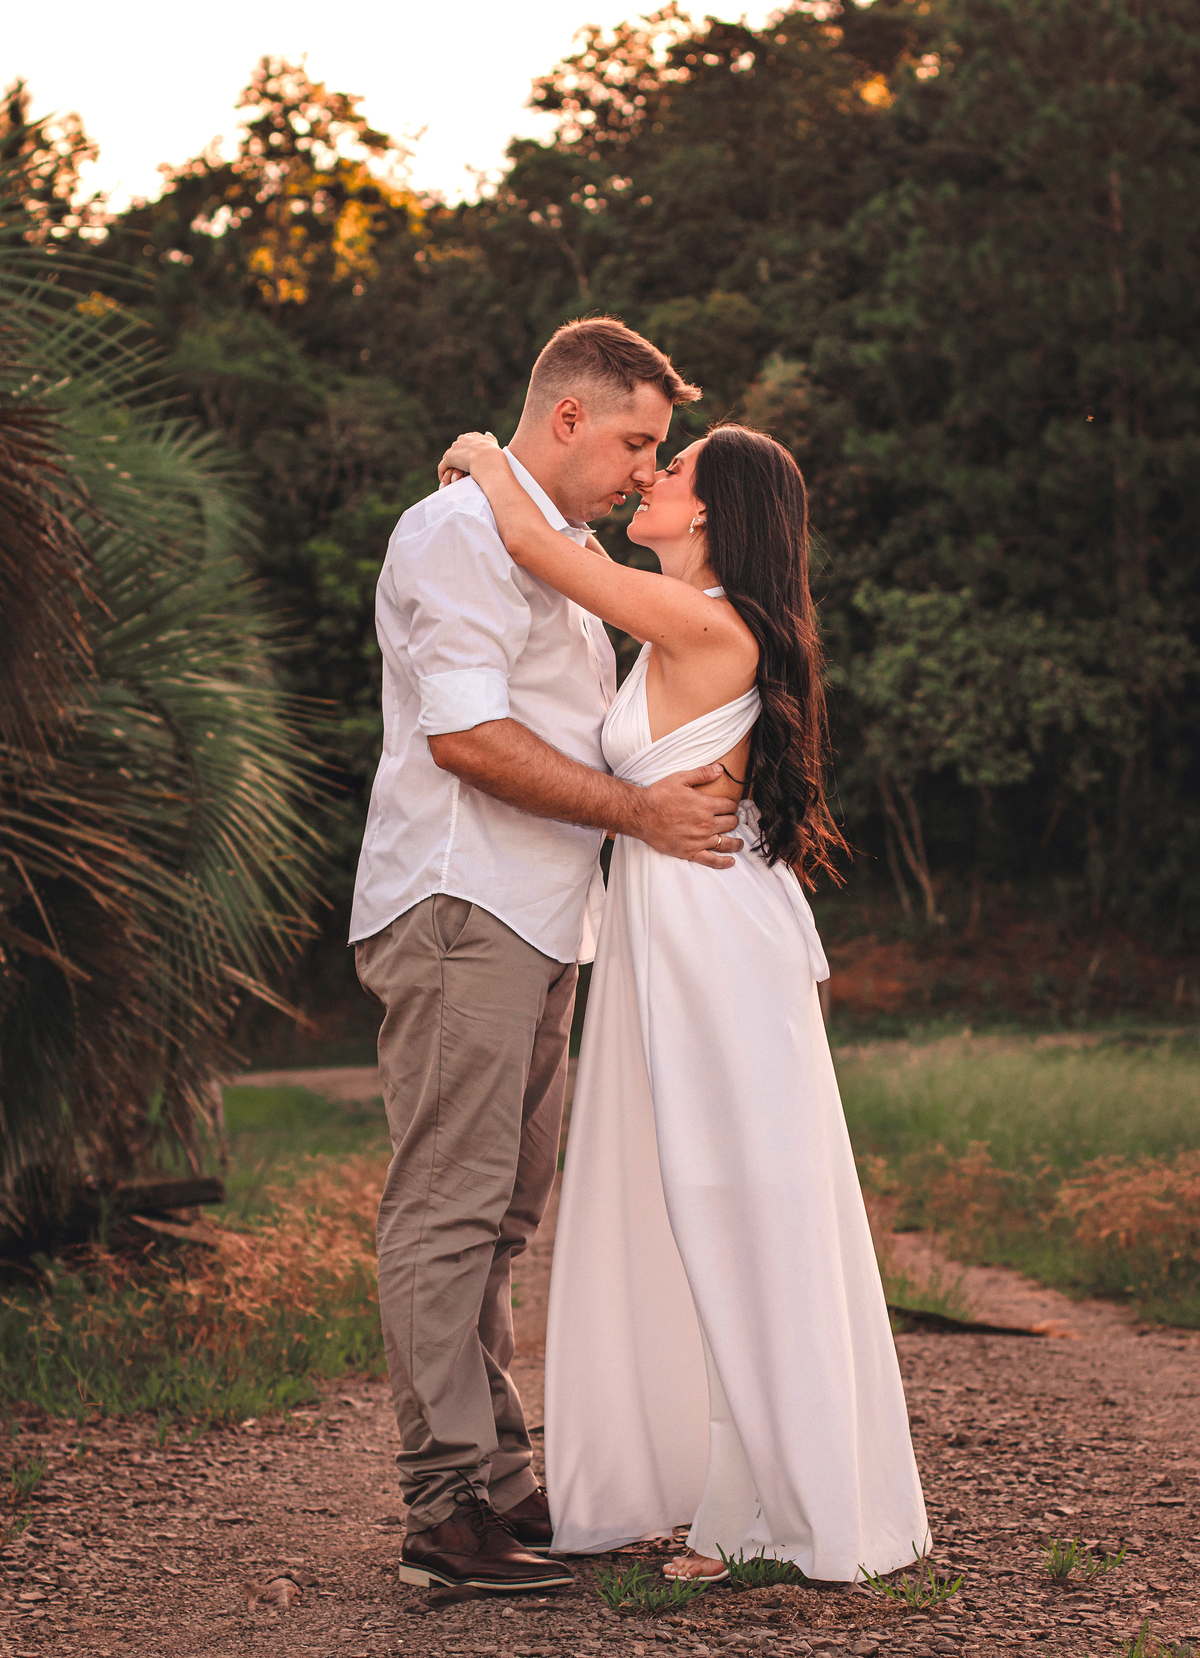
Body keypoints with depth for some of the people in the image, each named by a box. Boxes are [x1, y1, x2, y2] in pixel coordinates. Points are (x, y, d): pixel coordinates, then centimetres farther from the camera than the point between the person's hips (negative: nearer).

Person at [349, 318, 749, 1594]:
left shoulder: (564, 554, 25)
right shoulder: (461, 532, -8)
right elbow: (465, 736, -18)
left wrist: (720, 804, 18)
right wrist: (637, 810, -14)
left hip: (533, 922, 10)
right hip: (457, 912, -10)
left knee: (500, 1213, 10)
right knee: (448, 1208, -10)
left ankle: (494, 1478, 14)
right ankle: (448, 1507, -10)